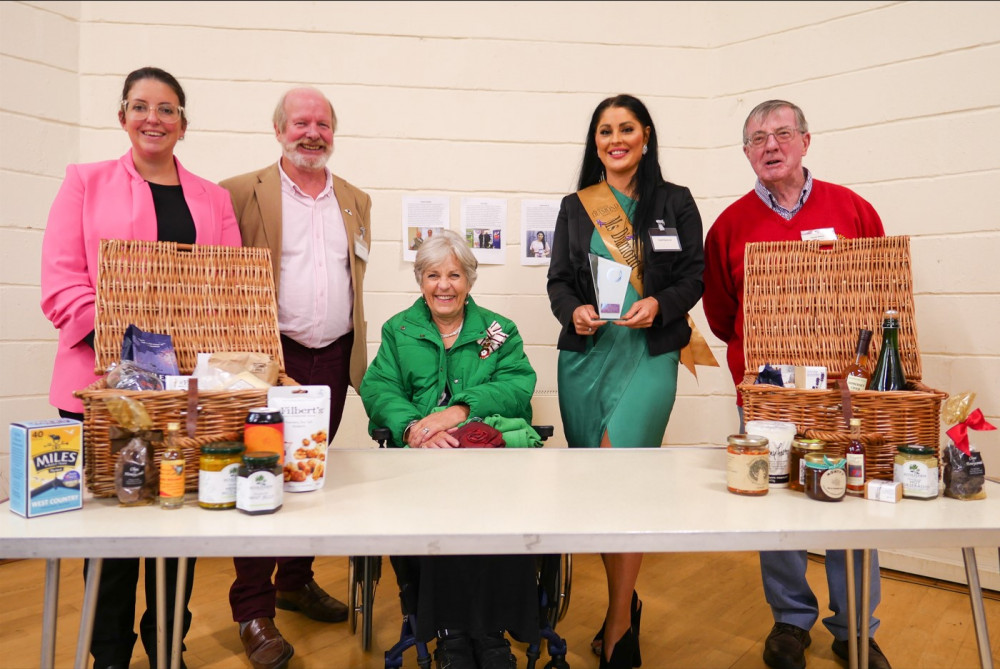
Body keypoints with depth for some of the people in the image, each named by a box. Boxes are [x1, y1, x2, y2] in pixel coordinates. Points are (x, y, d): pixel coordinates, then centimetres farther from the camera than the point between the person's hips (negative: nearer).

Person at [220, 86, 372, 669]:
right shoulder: (242, 193, -1)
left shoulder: (357, 201, 14)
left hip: (333, 358, 5)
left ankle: (296, 580, 32)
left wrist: (356, 356, 13)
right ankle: (254, 610, 13)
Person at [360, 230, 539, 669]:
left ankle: (489, 632, -19)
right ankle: (450, 632, -19)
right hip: (419, 455, 0)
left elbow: (517, 387, 0)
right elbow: (378, 389, 4)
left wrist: (459, 410, -18)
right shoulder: (398, 331, 19)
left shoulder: (500, 331, 17)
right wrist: (412, 425, -18)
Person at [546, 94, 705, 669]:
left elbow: (693, 276, 5)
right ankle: (625, 603, 30)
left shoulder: (675, 202, 7)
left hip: (649, 353, -3)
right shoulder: (575, 207, 13)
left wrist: (658, 304, -14)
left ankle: (618, 622, 3)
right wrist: (574, 310, -9)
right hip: (585, 354, 3)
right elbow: (558, 280, 11)